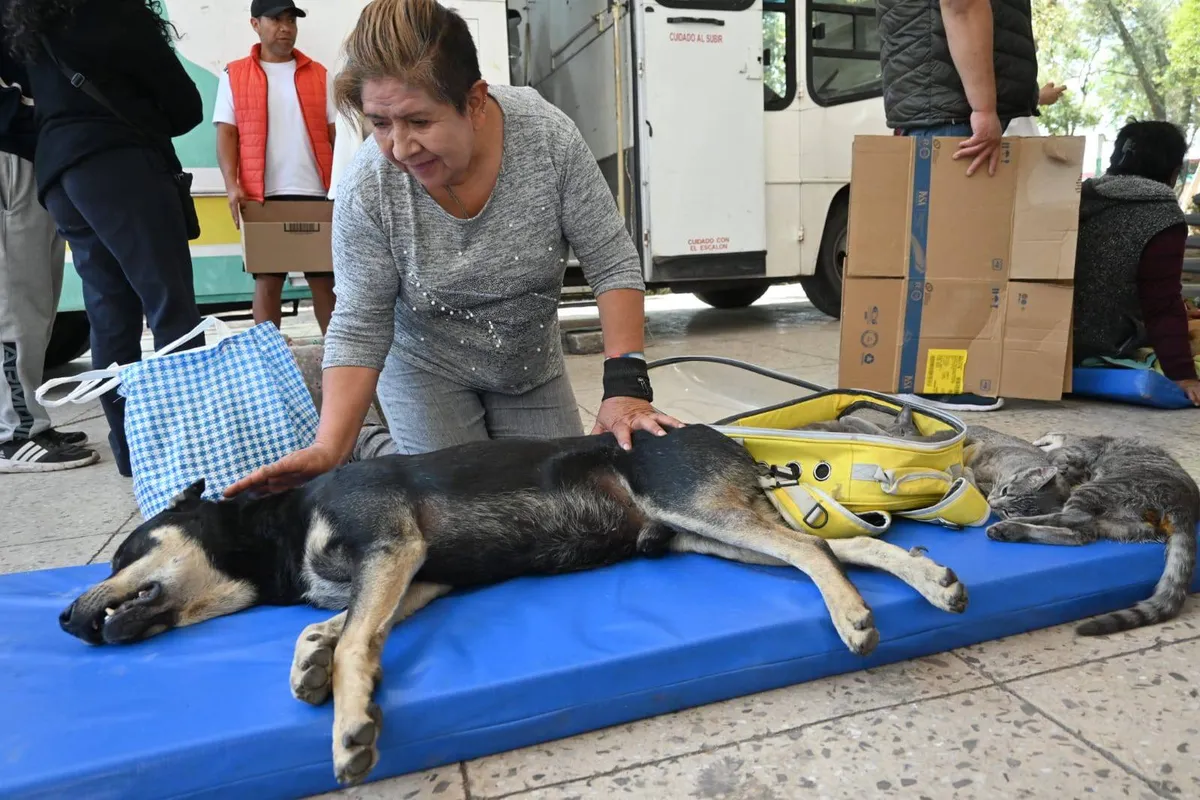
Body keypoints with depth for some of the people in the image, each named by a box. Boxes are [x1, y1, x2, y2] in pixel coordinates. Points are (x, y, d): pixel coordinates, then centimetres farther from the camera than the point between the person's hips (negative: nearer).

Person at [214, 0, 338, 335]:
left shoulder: (318, 74, 11)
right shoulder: (234, 75, 9)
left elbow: (337, 132, 8)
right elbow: (226, 133, 4)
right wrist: (232, 185, -10)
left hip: (316, 193, 1)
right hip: (262, 196, -1)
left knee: (325, 278, 3)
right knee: (267, 280, 3)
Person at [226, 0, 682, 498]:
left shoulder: (548, 138, -24)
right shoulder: (367, 189, -25)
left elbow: (614, 264, -19)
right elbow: (358, 327, -18)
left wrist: (625, 385, -28)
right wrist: (330, 450, -29)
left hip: (533, 368, 2)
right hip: (425, 372, -2)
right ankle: (390, 454, 24)